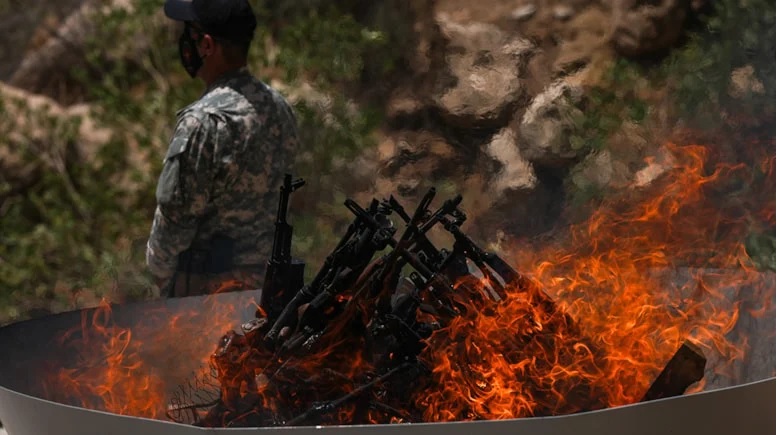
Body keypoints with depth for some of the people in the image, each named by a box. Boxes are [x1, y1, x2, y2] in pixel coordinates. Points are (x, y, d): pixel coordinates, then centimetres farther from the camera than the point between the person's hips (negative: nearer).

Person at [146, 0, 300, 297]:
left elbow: (176, 213, -16)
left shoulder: (203, 121, -22)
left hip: (205, 283, -8)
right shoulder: (279, 108, 3)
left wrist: (160, 272, -1)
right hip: (263, 272, 8)